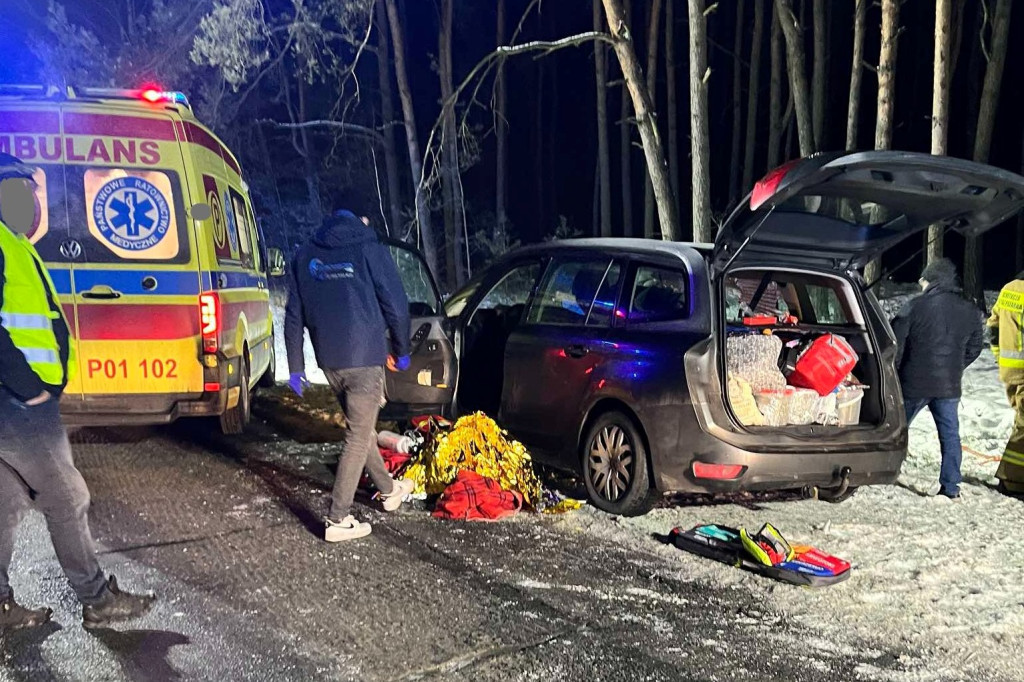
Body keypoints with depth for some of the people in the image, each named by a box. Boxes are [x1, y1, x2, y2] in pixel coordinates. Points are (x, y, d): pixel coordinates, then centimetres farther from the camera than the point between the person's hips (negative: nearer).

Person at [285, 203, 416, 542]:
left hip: (329, 361, 6)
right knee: (359, 436, 0)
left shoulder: (305, 257, 12)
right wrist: (401, 351, 9)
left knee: (361, 426, 21)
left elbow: (294, 316, 11)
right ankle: (338, 519, 0)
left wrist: (296, 367, 14)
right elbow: (395, 304, -4)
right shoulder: (369, 249, -2)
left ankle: (388, 490, 38)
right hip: (364, 358, -5)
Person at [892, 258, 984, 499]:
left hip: (914, 383, -3)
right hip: (949, 386, 3)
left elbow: (895, 344, -10)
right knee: (949, 434, 10)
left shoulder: (915, 307, -12)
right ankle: (951, 487, 10)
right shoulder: (969, 311, 4)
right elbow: (976, 346, 15)